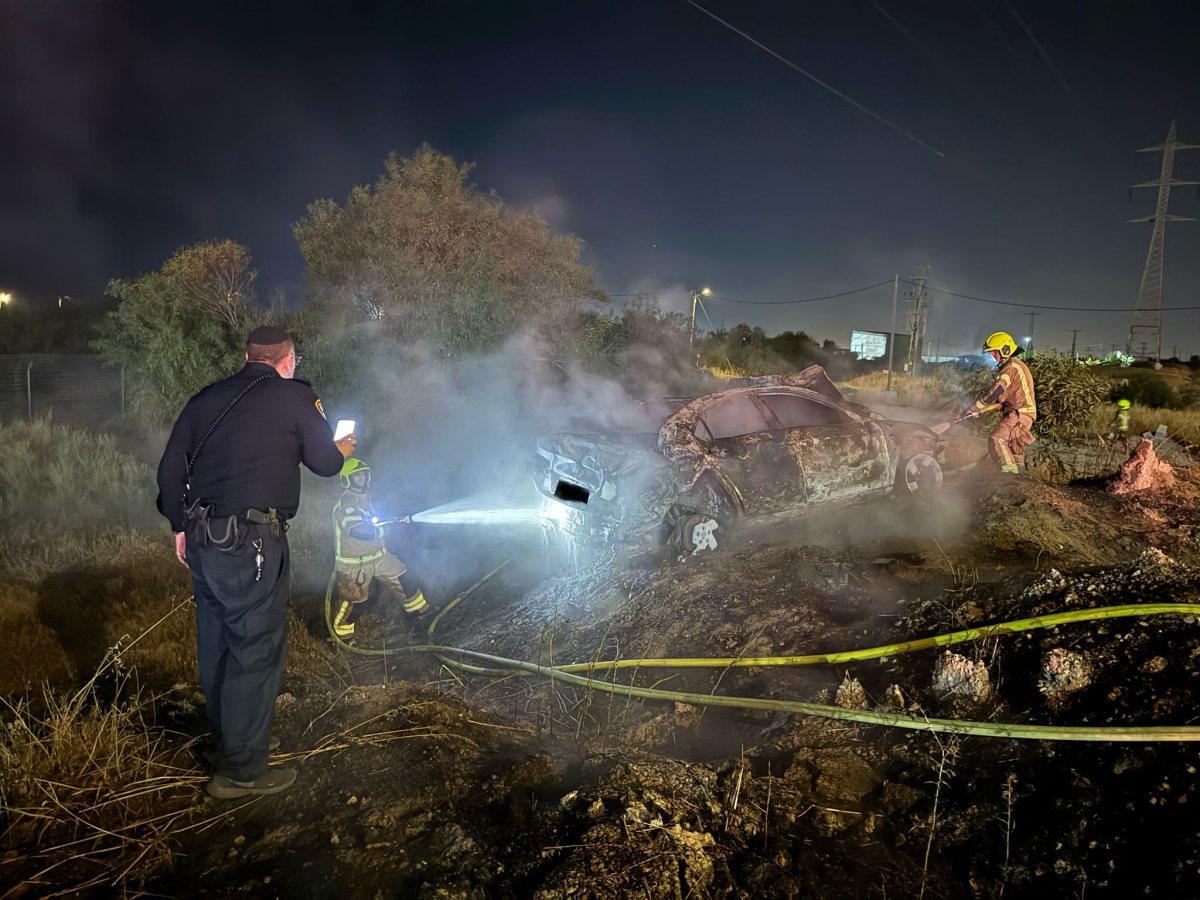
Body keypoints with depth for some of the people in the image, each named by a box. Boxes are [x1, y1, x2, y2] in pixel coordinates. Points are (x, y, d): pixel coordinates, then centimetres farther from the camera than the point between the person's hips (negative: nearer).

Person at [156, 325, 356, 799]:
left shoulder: (206, 398, 11)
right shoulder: (295, 396, -5)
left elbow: (170, 469, 12)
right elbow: (324, 463, 1)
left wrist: (181, 526, 22)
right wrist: (342, 450, 23)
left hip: (202, 539, 7)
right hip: (250, 544, -7)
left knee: (216, 643, 19)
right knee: (255, 651, 2)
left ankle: (222, 741, 36)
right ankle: (240, 771, 9)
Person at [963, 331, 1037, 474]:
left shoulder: (1011, 367, -15)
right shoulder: (1015, 365, 19)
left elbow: (994, 393, -19)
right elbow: (1001, 397, 20)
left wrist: (974, 408, -9)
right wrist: (981, 410, 12)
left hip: (1019, 413, -11)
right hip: (1020, 413, 11)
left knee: (997, 439, -20)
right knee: (1014, 448, 17)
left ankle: (1010, 472, -22)